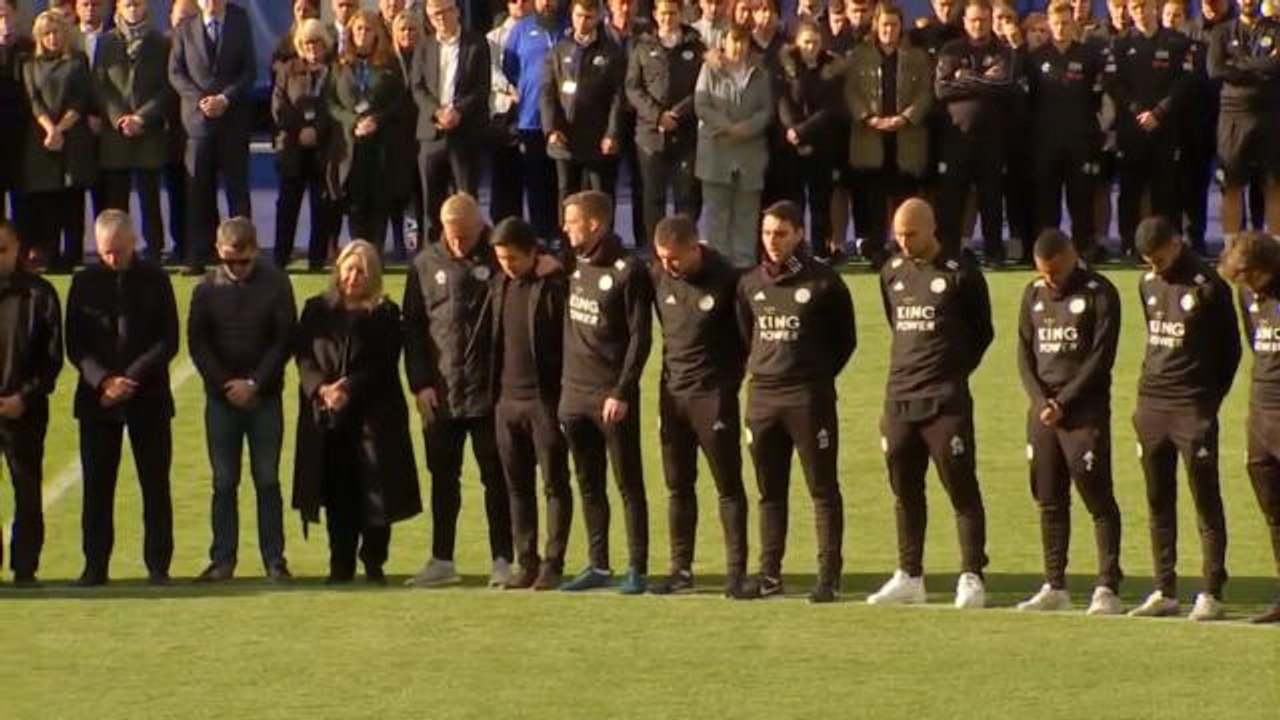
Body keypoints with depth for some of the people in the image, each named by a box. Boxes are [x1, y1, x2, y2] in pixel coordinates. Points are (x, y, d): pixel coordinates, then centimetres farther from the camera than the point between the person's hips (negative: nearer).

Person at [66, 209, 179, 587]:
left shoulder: (155, 280, 2)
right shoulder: (85, 282, 4)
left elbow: (168, 340, -1)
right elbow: (75, 345, 2)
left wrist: (132, 377, -13)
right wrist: (103, 380, -14)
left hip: (149, 396, 0)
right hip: (96, 397, 1)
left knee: (156, 485, 1)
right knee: (97, 485, 0)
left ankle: (158, 566, 6)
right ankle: (95, 566, 7)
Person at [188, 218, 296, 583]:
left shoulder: (276, 284, -2)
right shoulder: (207, 288, 1)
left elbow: (285, 339, -3)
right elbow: (197, 343, 1)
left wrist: (255, 384, -9)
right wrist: (224, 384, -9)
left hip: (264, 397, -1)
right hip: (221, 398, 1)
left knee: (267, 480, 1)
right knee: (224, 482, 3)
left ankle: (274, 560, 5)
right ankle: (222, 559, 8)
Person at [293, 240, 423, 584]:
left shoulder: (385, 313, 4)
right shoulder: (317, 309, 11)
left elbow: (384, 364, -4)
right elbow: (304, 357, 3)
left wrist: (350, 389, -16)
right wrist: (321, 389, -15)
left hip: (373, 414, -2)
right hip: (325, 415, 2)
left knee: (375, 490, -4)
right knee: (337, 494, 3)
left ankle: (374, 562, 6)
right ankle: (341, 565, 9)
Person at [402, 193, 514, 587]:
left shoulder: (498, 261, -3)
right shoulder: (426, 265, 6)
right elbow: (413, 327, 7)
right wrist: (420, 383, 0)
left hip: (488, 392, -3)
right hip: (439, 394, 3)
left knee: (495, 477, 3)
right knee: (443, 477, 10)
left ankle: (502, 560, 8)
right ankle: (441, 560, 18)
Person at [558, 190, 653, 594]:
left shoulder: (627, 272, -11)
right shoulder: (575, 266, 10)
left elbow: (640, 338, -13)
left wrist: (622, 393, -17)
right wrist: (564, 384, 10)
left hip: (613, 397, -7)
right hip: (574, 393, 7)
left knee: (629, 484, -1)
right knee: (589, 486, 11)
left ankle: (638, 569, 2)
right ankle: (598, 565, 18)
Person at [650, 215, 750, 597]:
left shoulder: (726, 279, -13)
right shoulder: (658, 278, 0)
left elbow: (748, 336, -5)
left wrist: (728, 382, -5)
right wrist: (676, 360, 9)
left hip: (713, 394, -5)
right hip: (672, 391, 5)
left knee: (728, 486, -1)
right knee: (678, 486, 10)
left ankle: (736, 571, 1)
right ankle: (680, 569, 17)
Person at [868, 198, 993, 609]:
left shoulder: (960, 274, -6)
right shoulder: (892, 273, 12)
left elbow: (982, 332, 2)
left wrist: (952, 372, 3)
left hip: (945, 401, -6)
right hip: (899, 399, 6)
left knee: (962, 490, -5)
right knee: (905, 492, 10)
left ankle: (971, 578, -3)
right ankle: (909, 577, 17)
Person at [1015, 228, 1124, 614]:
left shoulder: (1099, 293, -5)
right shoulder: (1034, 293, 12)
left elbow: (1101, 356, -10)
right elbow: (1024, 351, 11)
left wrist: (1063, 402, -12)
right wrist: (1040, 399, -4)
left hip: (1085, 412, -6)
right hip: (1042, 410, 6)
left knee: (1098, 498, -7)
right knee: (1049, 501, 8)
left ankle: (1108, 587, -6)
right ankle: (1054, 587, 14)